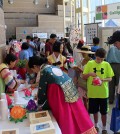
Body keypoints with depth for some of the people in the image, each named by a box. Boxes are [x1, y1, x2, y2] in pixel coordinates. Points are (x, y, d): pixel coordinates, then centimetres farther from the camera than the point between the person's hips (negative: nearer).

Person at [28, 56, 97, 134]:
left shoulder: (44, 71, -9)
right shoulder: (52, 67, 15)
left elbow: (42, 89, -2)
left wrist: (40, 105, 14)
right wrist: (39, 95, 33)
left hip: (61, 95, -8)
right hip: (71, 91, 8)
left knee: (66, 120, 6)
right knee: (76, 116, 17)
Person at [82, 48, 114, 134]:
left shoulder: (107, 64, -1)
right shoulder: (90, 63, -3)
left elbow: (110, 78, 1)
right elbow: (84, 77, -2)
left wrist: (103, 80, -19)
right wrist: (89, 74, -22)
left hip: (103, 92, 0)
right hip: (92, 92, 0)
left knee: (104, 111, 9)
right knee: (95, 110, 15)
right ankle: (96, 125, 37)